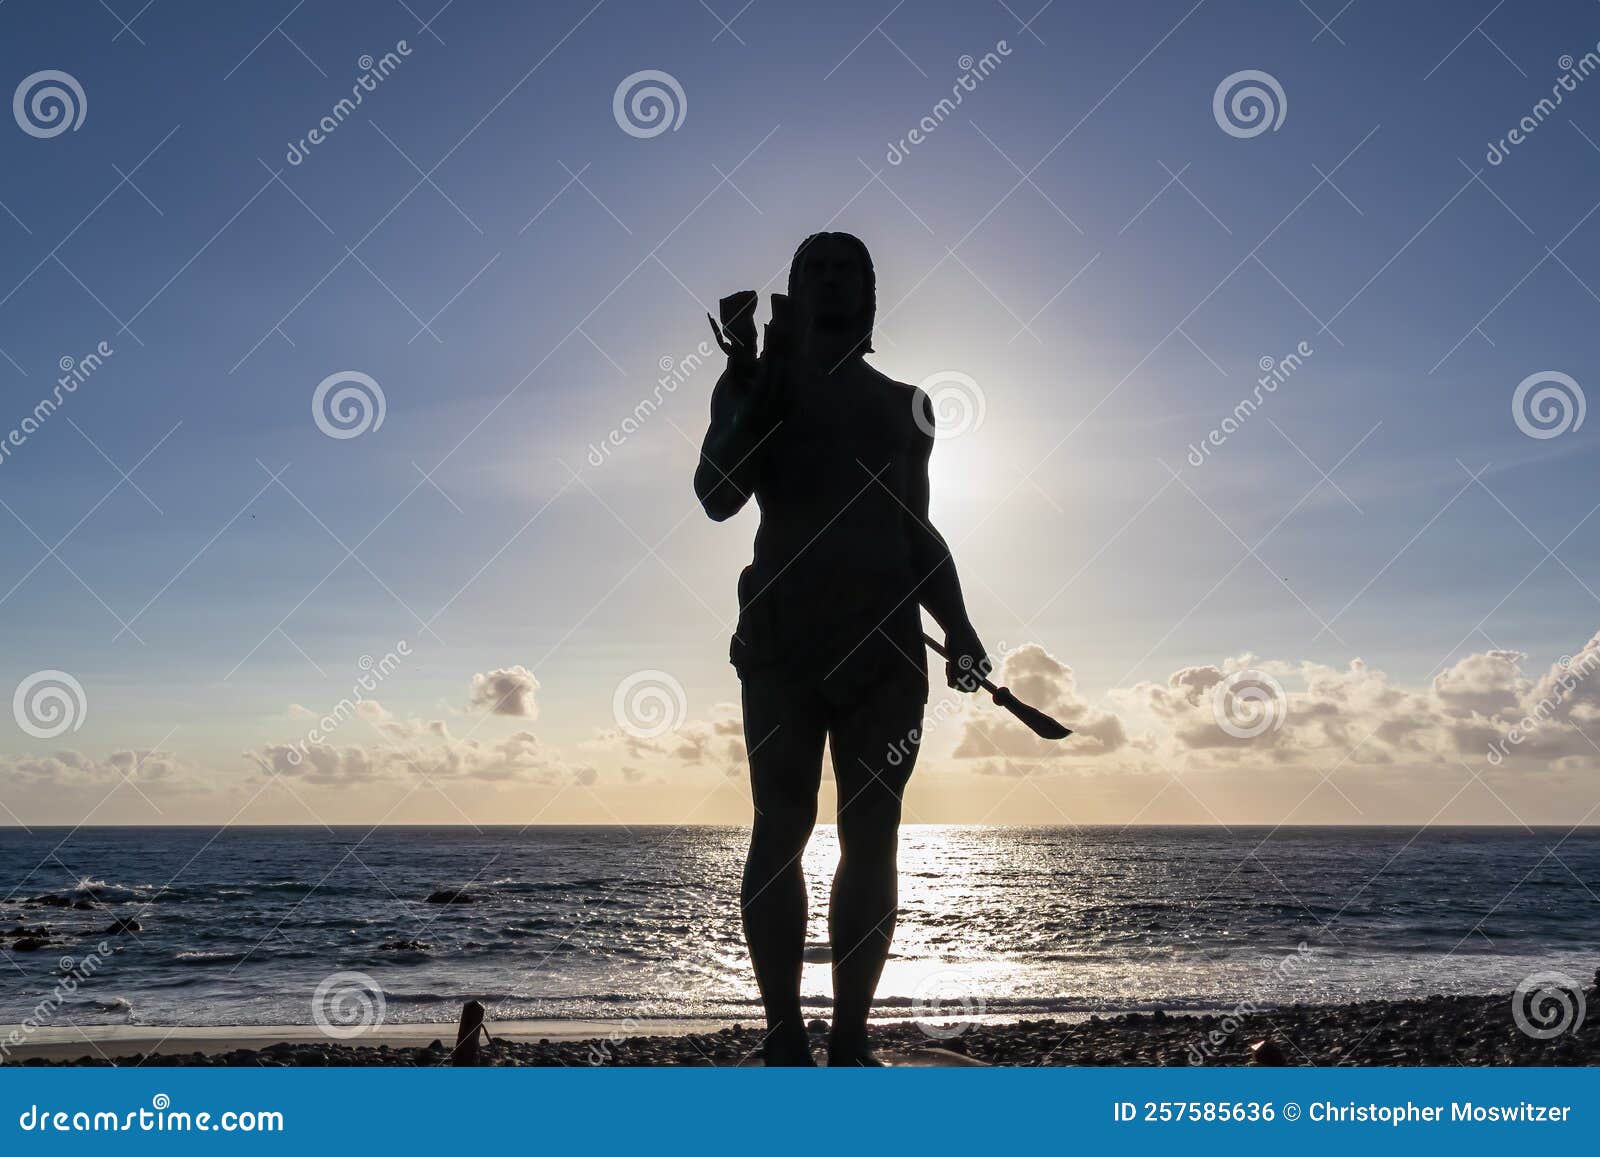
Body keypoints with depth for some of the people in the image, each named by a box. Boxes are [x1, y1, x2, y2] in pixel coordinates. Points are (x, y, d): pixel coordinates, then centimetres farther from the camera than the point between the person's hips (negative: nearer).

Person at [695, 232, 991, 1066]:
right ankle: (785, 1038, -4)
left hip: (884, 644, 3)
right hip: (782, 642, -2)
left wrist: (957, 625, 7)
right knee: (781, 830, -7)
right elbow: (717, 496, -5)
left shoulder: (904, 405, 18)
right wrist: (753, 377, -13)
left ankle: (851, 1039, 1)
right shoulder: (755, 386, 10)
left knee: (871, 839, -3)